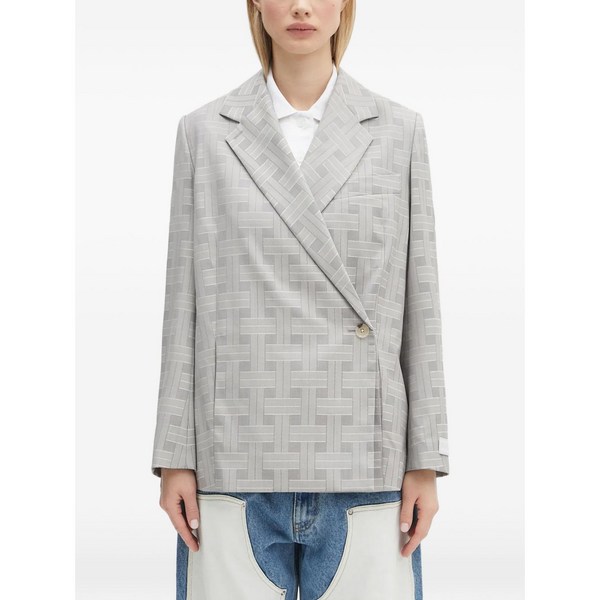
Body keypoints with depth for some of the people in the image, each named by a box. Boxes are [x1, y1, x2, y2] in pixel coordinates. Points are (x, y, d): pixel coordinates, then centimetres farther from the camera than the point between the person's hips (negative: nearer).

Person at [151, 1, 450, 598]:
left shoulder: (398, 130, 6)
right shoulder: (204, 131, 6)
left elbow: (419, 301, 5)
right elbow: (184, 300, 5)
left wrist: (426, 463, 2)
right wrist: (174, 459, 1)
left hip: (361, 466, 0)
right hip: (236, 466, 0)